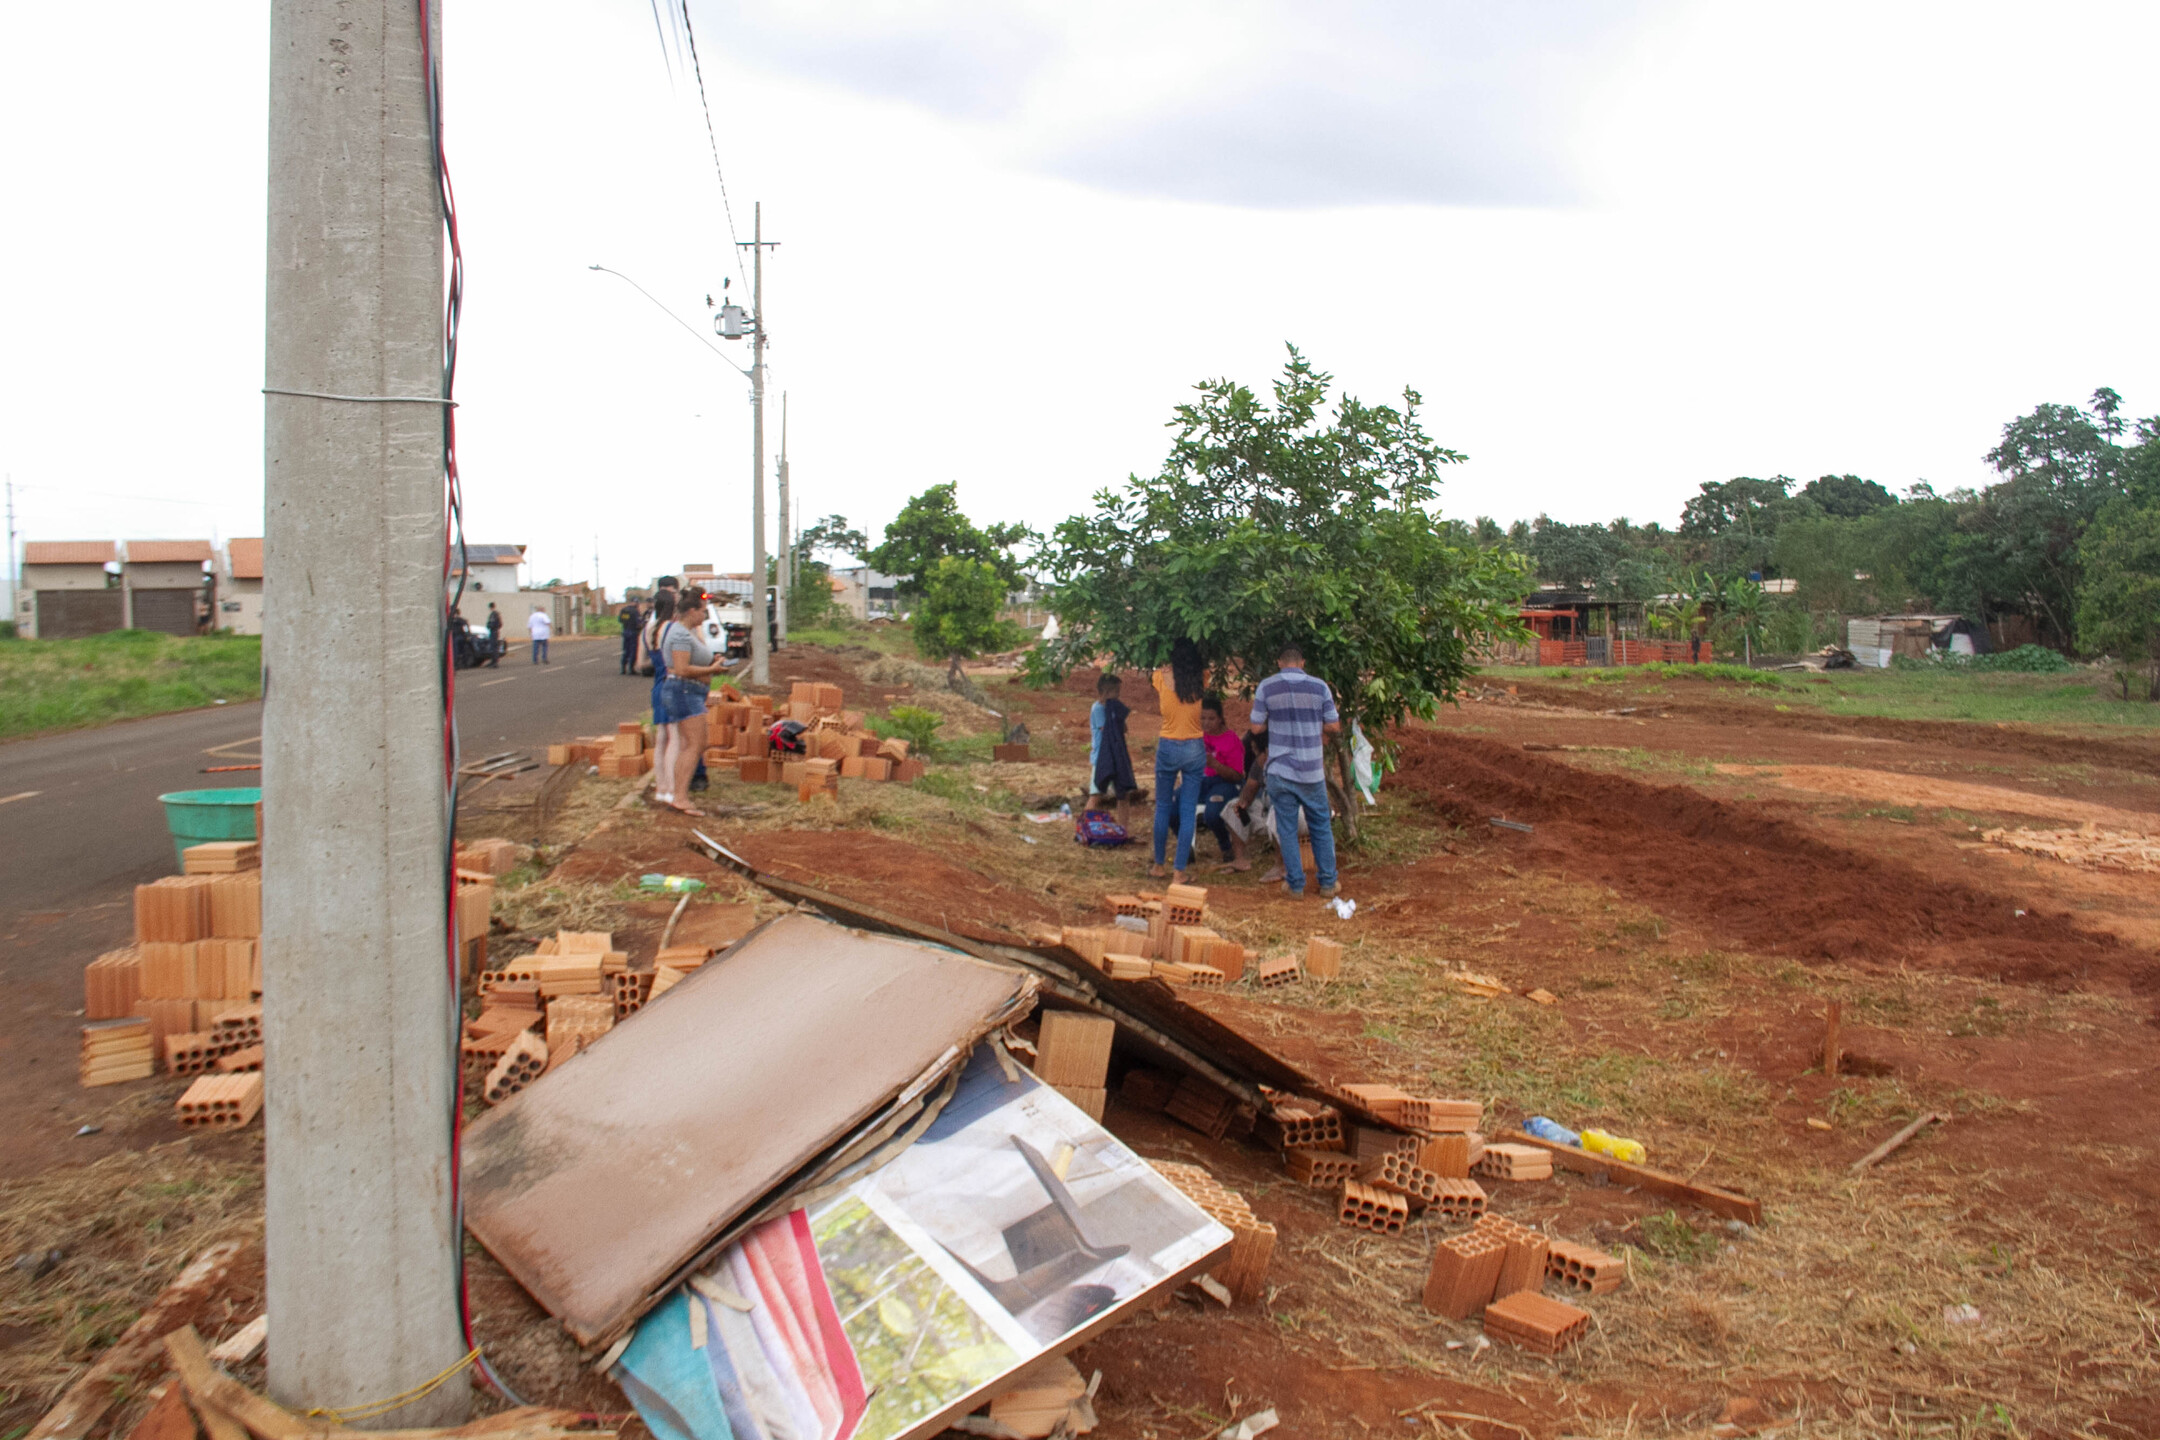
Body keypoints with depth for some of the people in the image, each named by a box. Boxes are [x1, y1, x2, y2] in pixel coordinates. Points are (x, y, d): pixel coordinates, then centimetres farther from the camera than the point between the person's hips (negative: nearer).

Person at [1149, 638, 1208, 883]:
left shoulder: (1162, 676, -8)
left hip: (1168, 747, -1)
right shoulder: (1200, 678, -3)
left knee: (1162, 807, 13)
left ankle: (1159, 865, 19)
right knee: (1188, 812, 2)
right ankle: (1180, 870, 2)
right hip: (1195, 749, 1)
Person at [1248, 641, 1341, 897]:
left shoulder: (1266, 687, -5)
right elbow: (1334, 726, 1)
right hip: (1312, 771, 1)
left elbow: (1257, 726, -1)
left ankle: (1296, 884, 11)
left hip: (1280, 770, -1)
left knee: (1287, 829, 8)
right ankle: (1328, 883, 19)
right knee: (1321, 827, 14)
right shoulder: (1319, 686, -4)